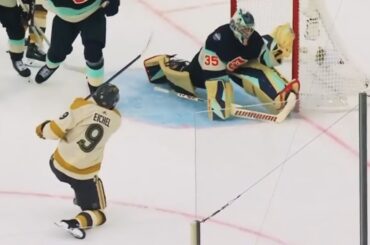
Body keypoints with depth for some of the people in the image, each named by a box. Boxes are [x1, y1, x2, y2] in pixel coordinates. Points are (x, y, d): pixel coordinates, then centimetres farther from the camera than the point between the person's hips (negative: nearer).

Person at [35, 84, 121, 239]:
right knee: (97, 214, 8)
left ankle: (81, 198, 46)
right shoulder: (116, 119, -5)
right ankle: (76, 223, -20)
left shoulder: (82, 107, -15)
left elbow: (55, 131, -14)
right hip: (84, 175, -2)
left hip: (58, 164, 2)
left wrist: (43, 129, 6)